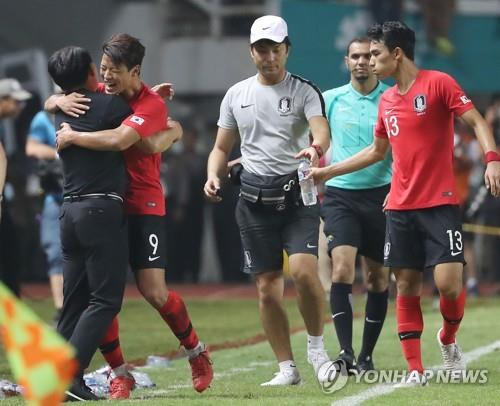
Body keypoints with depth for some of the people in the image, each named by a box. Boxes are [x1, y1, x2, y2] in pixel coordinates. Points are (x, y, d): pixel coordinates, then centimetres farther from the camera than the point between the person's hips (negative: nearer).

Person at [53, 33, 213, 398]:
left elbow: (119, 139, -29)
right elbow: (51, 104, 15)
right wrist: (61, 102, -9)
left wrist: (72, 136, -18)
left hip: (143, 207, -5)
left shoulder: (152, 104, -13)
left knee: (154, 292, -9)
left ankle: (197, 352, 16)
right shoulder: (101, 95, 5)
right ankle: (119, 374, 8)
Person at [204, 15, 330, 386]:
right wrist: (214, 176, -3)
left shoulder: (304, 91, -1)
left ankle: (316, 345, 0)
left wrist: (315, 149, -40)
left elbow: (322, 132, -17)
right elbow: (222, 148, 17)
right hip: (255, 198, 3)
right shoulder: (237, 95, 10)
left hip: (297, 193, -3)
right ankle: (287, 368, 11)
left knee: (304, 268, -22)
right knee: (268, 288, 2)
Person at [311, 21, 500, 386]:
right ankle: (415, 370, 6)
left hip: (440, 204, -6)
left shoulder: (438, 83, -7)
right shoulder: (387, 101, 13)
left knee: (449, 283, -13)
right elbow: (376, 151, 26)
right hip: (400, 208, 6)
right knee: (406, 287, 2)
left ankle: (448, 339, 17)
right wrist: (327, 172, 26)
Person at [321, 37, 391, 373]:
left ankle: (366, 355, 16)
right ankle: (346, 352, -20)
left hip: (379, 194, 0)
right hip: (340, 194, 0)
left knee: (378, 279, 5)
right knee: (342, 270, -17)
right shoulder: (331, 100, 5)